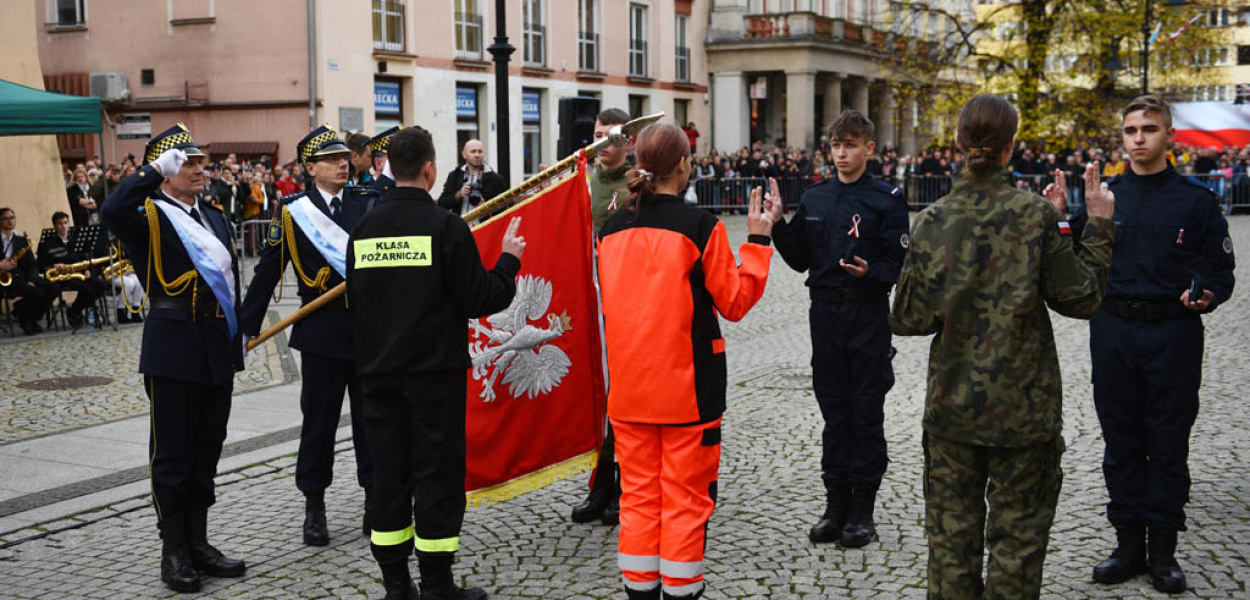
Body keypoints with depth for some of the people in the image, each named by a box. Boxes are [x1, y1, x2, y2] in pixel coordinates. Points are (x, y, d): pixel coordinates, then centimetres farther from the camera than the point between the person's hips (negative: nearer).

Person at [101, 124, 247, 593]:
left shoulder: (213, 217, 15)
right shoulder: (148, 218, -7)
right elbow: (112, 211, -31)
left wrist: (236, 337, 16)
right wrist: (156, 169, -23)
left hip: (218, 350, 7)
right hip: (174, 352, -7)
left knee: (207, 450, 14)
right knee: (172, 454, 3)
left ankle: (198, 544, 25)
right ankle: (174, 553, 14)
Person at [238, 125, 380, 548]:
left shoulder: (370, 202, 5)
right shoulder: (292, 212, 0)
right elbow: (267, 273, 3)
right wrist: (248, 326, 2)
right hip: (323, 333, -2)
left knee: (372, 418, 8)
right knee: (319, 420, 7)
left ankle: (376, 504, 20)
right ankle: (314, 507, 21)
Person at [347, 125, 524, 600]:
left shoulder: (364, 229, 3)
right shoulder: (445, 226, -12)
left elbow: (353, 302, 11)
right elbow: (479, 299, -11)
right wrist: (509, 259, 4)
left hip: (379, 371, 5)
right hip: (435, 372, -5)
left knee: (389, 472, 11)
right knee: (437, 473, 3)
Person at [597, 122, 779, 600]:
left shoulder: (611, 229, 2)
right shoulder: (700, 226, -13)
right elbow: (734, 301, -5)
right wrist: (758, 239, 2)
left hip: (628, 385, 5)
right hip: (687, 386, -5)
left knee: (638, 494, 14)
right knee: (685, 499, 6)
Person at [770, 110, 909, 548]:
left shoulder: (886, 200, -4)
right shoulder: (814, 199, 10)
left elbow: (900, 263, -7)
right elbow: (801, 259, 11)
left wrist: (870, 272, -26)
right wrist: (778, 227, -4)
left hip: (869, 314, -4)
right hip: (825, 311, 4)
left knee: (866, 411, 2)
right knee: (834, 409, 10)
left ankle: (863, 508, 12)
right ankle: (836, 503, 18)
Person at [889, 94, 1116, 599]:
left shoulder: (932, 221, -4)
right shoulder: (1037, 215, -11)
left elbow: (907, 320, -3)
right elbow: (1080, 300, -4)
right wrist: (1100, 226, 4)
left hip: (952, 403, 2)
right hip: (1023, 405, -2)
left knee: (950, 536, 12)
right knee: (1017, 537, 8)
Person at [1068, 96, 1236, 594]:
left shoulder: (1196, 199, 2)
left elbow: (1220, 269, 1)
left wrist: (1206, 295, -20)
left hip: (1173, 333, -2)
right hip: (1113, 332, 2)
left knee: (1168, 444, 4)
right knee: (1121, 441, 9)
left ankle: (1163, 549, 15)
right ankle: (1129, 543, 20)